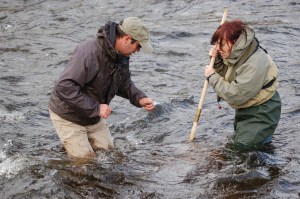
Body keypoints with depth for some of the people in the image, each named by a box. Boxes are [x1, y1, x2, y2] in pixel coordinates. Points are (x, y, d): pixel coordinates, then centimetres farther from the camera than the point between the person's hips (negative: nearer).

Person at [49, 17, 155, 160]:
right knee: (84, 158, -6)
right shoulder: (89, 52, -34)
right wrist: (96, 108, -34)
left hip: (93, 115, 8)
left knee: (108, 150, 11)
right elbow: (65, 87, -38)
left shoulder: (122, 55, -6)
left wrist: (139, 98, -9)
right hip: (68, 115, -8)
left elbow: (124, 83, 11)